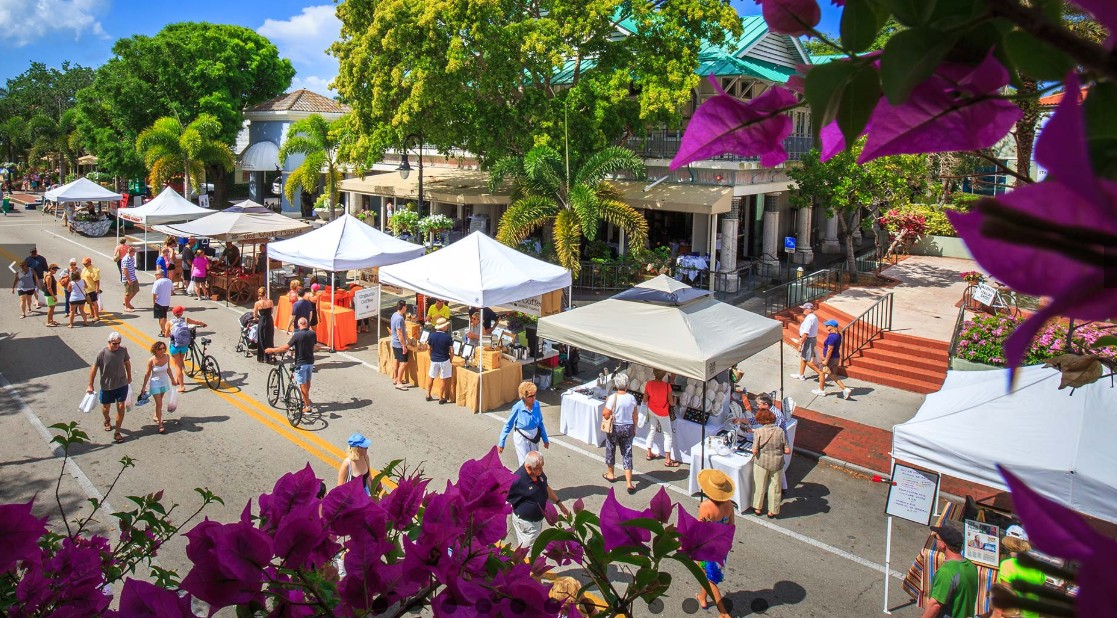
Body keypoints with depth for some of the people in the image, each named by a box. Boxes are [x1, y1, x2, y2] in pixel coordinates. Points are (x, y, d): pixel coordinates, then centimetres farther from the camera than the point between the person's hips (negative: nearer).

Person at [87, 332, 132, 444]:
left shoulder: (123, 350, -10)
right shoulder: (102, 354, -18)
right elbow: (94, 368, -10)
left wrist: (129, 376, 17)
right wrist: (90, 385, -6)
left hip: (122, 384, 1)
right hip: (107, 386, -1)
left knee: (121, 407, -3)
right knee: (106, 407, 18)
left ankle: (117, 433, 8)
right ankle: (107, 421, 52)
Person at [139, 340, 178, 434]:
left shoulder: (167, 357, -12)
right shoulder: (151, 360, -22)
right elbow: (147, 374, -10)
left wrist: (173, 380, 13)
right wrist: (144, 387, -3)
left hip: (164, 382, 4)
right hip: (155, 383, -4)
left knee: (159, 402, 23)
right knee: (159, 404, -4)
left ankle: (156, 416, 45)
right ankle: (160, 424, 4)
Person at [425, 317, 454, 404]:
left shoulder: (432, 335, -5)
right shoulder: (448, 337, -14)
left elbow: (429, 348, 3)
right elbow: (451, 351, -12)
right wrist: (451, 360, 2)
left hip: (434, 360, 3)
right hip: (444, 361, -3)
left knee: (431, 378, 18)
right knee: (443, 380, 6)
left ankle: (428, 395, 27)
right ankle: (441, 398, 10)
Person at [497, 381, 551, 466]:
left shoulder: (536, 404, -13)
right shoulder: (517, 408, -23)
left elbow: (540, 423, 2)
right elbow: (508, 425, -11)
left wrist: (545, 439, 10)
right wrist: (501, 443, -7)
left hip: (534, 438, 4)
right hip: (522, 439, -4)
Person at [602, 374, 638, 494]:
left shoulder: (613, 398, -18)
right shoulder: (632, 398, -8)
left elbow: (605, 415, -17)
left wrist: (606, 403, -1)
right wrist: (634, 429, 13)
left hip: (614, 427, -2)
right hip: (628, 428, 2)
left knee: (610, 451, 21)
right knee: (627, 455, 6)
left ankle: (610, 474, 40)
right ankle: (629, 483, -1)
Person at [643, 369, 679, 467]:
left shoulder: (649, 384, -14)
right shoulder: (667, 385, -24)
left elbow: (645, 399, -3)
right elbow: (671, 403, -16)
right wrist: (674, 401, 7)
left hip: (651, 410, 5)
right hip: (663, 413, -5)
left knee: (652, 430, 23)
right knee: (668, 435, 8)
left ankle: (649, 454, 33)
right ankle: (668, 460, 10)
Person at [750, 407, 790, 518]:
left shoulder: (758, 432, -16)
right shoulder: (780, 431, -9)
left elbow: (755, 451, -18)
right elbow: (788, 451, -7)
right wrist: (778, 450, 11)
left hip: (762, 462, -2)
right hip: (777, 463, 2)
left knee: (759, 485, 18)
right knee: (775, 486, 18)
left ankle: (758, 508, 33)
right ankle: (772, 511, 30)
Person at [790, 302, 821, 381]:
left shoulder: (809, 319, -22)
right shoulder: (814, 317, 10)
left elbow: (806, 333, -26)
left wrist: (800, 343, -22)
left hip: (808, 340, -10)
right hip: (813, 338, 10)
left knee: (808, 360, -3)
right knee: (803, 357, 18)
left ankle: (821, 373, 3)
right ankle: (801, 375, 24)